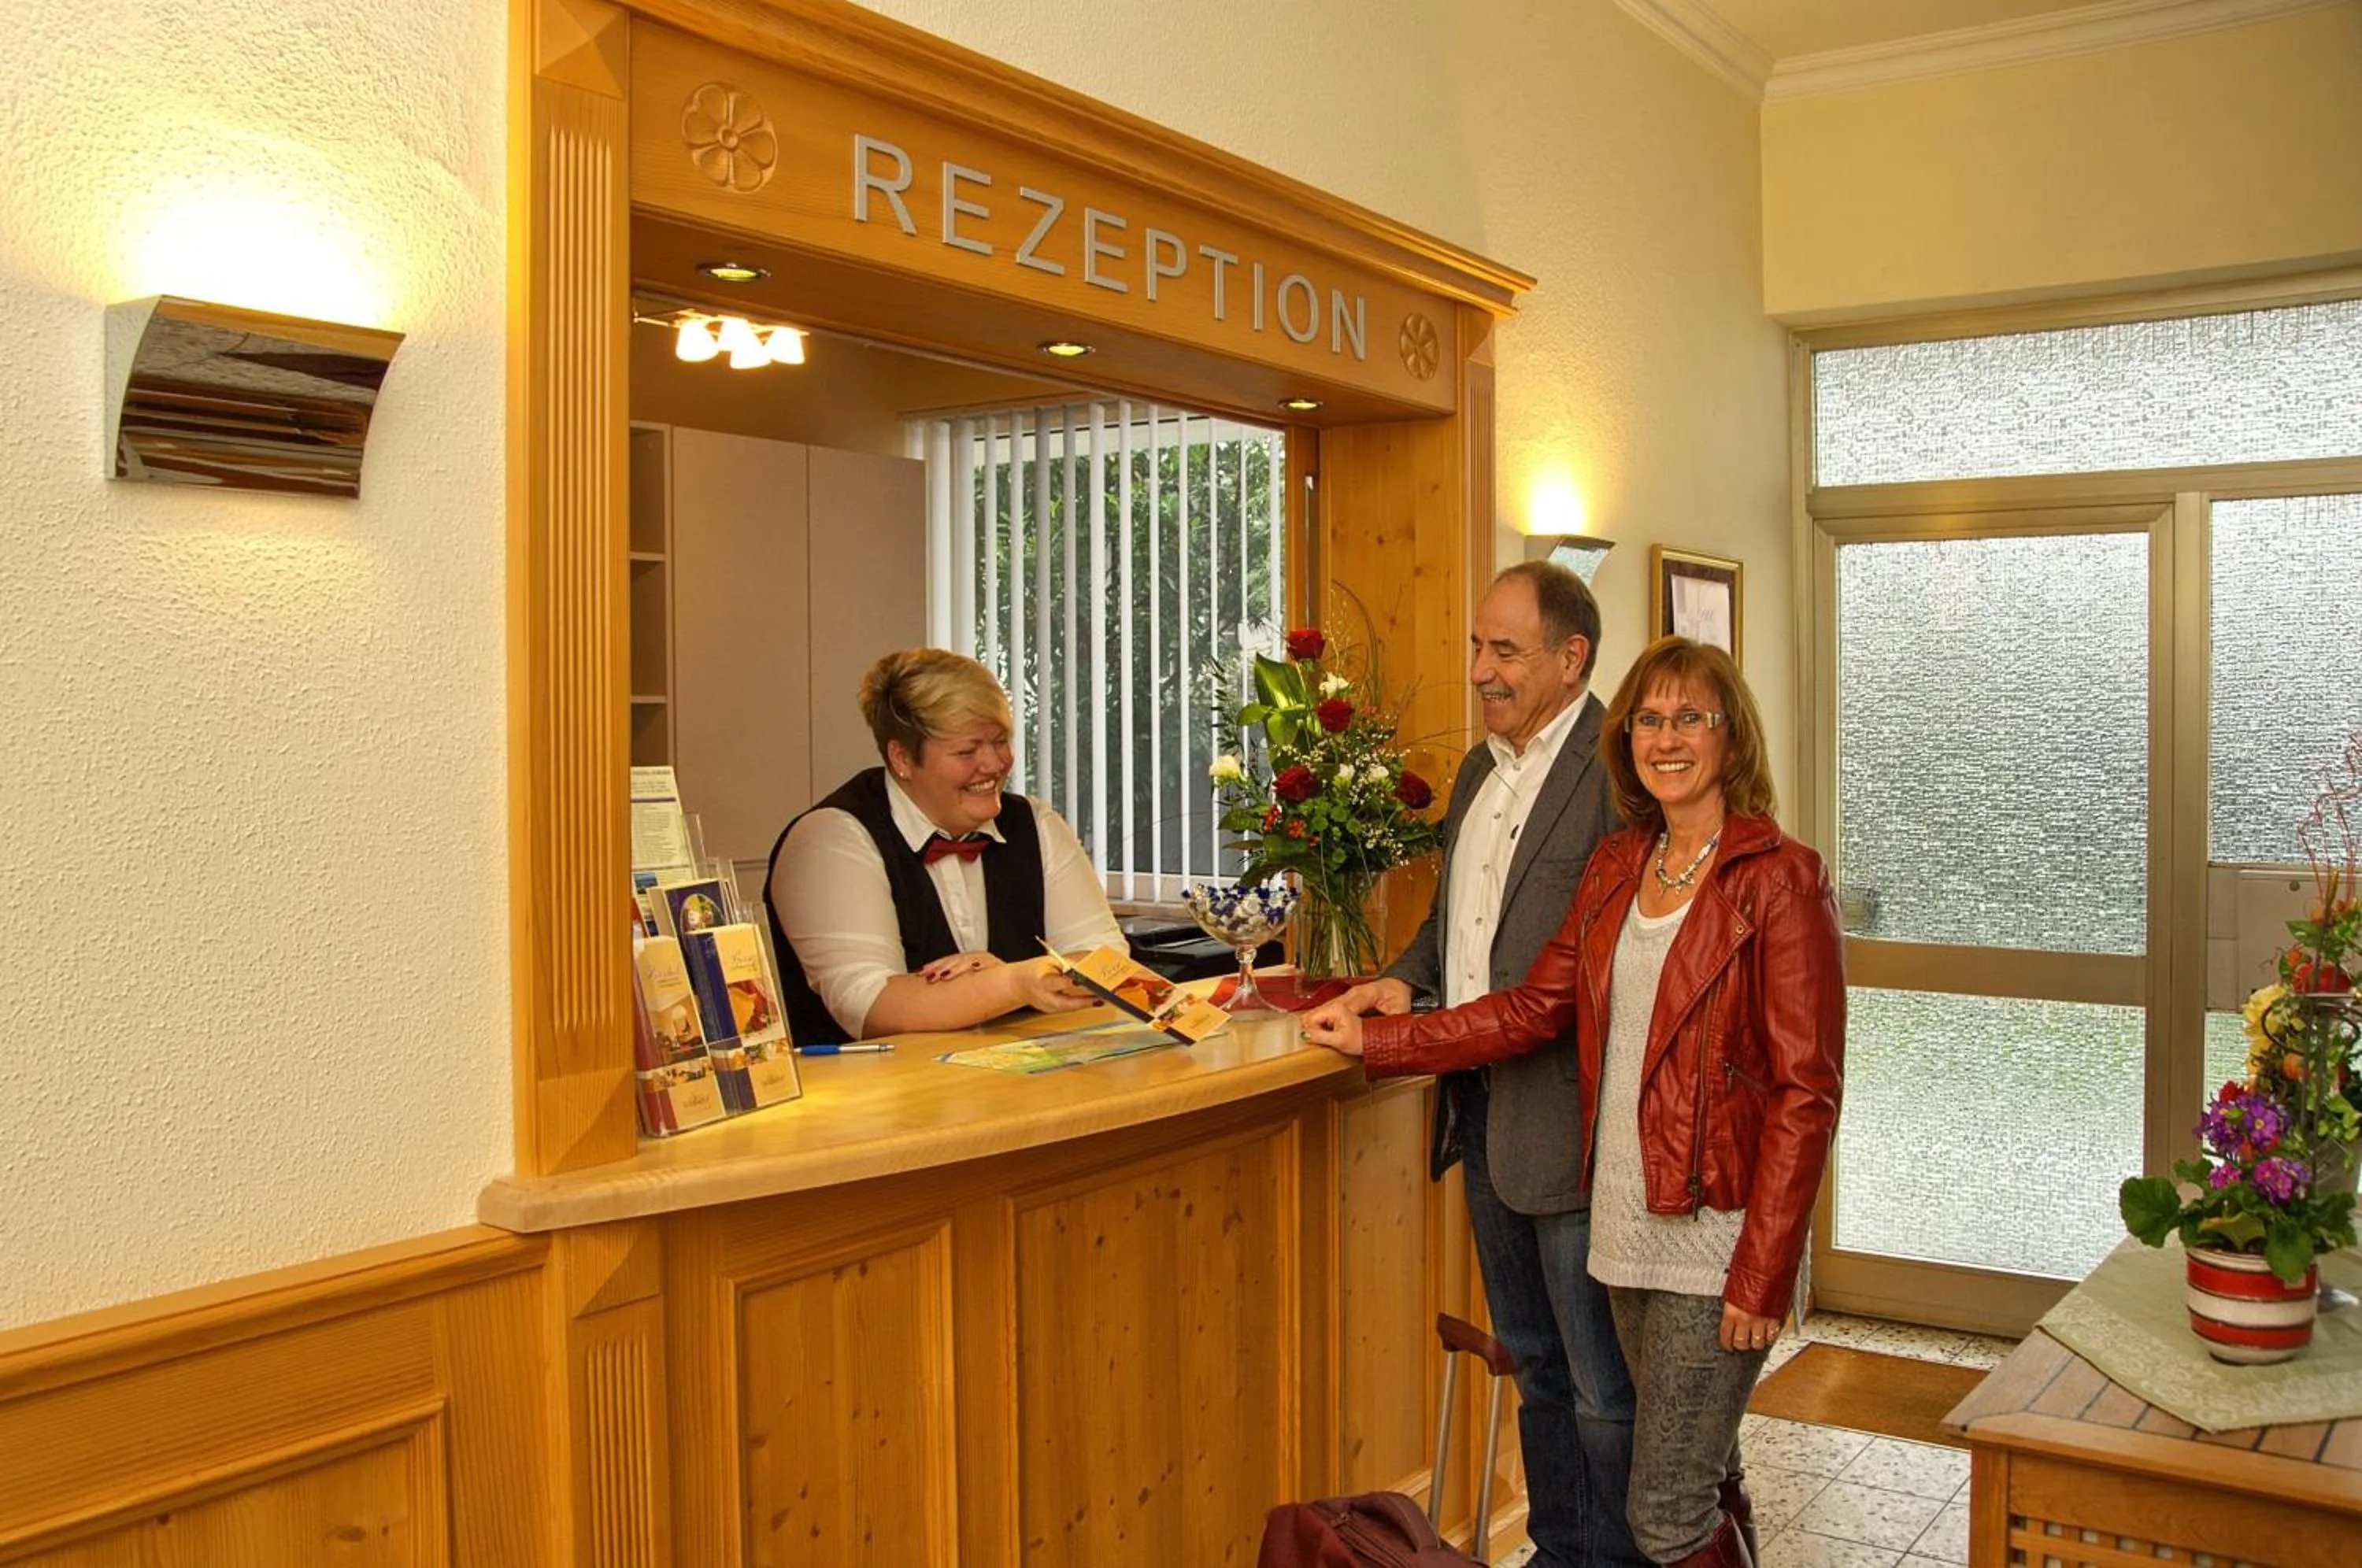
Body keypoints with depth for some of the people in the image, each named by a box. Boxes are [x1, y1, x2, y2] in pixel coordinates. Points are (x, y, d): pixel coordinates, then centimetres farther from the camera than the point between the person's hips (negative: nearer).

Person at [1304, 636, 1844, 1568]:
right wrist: (1374, 1037, 6)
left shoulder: (1780, 880, -11)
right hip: (1628, 1227, 6)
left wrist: (1761, 1274, -16)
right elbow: (1534, 1009, 11)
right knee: (1701, 1476, 18)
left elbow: (1806, 1092, -14)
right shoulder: (1616, 868, 10)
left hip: (1715, 1240, -6)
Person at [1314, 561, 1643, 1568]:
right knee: (1535, 1368, 21)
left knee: (1602, 1389, 5)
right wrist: (1407, 978, 5)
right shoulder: (1478, 769, 13)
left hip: (1567, 1121, -9)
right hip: (1486, 1114, 9)